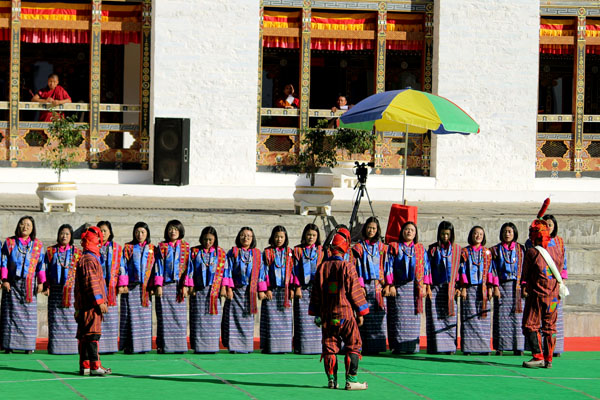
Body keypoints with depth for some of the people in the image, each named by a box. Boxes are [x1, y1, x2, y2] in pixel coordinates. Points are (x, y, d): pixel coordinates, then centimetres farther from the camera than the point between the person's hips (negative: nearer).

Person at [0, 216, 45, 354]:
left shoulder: (38, 245, 10)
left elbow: (41, 265, 8)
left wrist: (41, 282, 0)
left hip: (30, 284, 1)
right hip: (12, 284, -1)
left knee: (29, 314, -3)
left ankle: (28, 345, -1)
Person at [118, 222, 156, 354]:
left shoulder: (151, 249, 12)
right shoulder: (128, 248, 6)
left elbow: (155, 267, 11)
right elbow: (123, 266, 1)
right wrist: (122, 284, -8)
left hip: (146, 288, 2)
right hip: (130, 287, -2)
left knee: (145, 316, 1)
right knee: (130, 316, -5)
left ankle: (143, 345, 6)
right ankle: (129, 346, -3)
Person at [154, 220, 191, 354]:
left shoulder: (185, 247, 9)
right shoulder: (162, 247, 9)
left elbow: (188, 267, 5)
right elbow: (159, 266, 4)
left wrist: (185, 286, -5)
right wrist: (158, 285, -5)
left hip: (179, 286, 0)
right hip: (165, 286, 0)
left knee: (179, 316, -3)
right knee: (164, 317, -4)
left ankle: (179, 345, 0)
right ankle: (163, 345, -2)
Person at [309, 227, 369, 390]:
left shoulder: (322, 267, 4)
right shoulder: (348, 267, -9)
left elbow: (316, 292, 9)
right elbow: (355, 291, -7)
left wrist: (316, 314, 18)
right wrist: (361, 312, 3)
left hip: (327, 315, 4)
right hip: (345, 313, -4)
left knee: (329, 348, 10)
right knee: (353, 346, 2)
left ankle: (332, 380, 8)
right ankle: (351, 380, -4)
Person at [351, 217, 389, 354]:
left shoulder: (382, 247, 13)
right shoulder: (359, 247, 7)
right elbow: (358, 269, 2)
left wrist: (385, 284, -1)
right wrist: (360, 286, -8)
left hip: (379, 285, 2)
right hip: (365, 285, -2)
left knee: (379, 317, -4)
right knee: (366, 317, -6)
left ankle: (377, 346, -1)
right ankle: (365, 347, -5)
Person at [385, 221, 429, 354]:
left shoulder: (420, 249, 13)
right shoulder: (394, 247, 6)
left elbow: (425, 268, 10)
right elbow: (389, 267, 1)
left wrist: (423, 286, 1)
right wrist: (390, 285, -8)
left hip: (414, 288, 2)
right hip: (398, 287, -2)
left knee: (413, 317, 0)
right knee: (399, 317, -6)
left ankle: (412, 346, 2)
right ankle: (398, 347, -5)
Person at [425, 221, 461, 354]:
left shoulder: (456, 249, 9)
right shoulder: (433, 249, 7)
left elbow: (460, 268, 8)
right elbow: (428, 268, 4)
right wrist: (428, 287, -5)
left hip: (450, 288, 1)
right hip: (435, 288, -1)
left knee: (450, 318, -4)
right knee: (434, 318, -6)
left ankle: (450, 348, -1)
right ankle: (434, 347, -5)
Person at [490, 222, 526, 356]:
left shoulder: (520, 249, 10)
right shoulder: (496, 250, 8)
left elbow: (524, 267, 7)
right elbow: (493, 270, 4)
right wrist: (495, 287, -6)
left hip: (516, 286, 0)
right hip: (502, 286, 0)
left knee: (517, 315, -4)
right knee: (501, 316, -4)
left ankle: (518, 347, -1)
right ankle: (500, 347, -1)